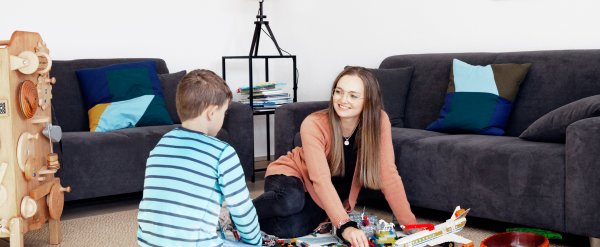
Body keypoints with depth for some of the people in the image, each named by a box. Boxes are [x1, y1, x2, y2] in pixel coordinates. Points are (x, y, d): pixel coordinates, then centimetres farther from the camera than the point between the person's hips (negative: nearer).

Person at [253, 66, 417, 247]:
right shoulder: (313, 125, -28)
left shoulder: (379, 121, -20)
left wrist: (410, 224, -25)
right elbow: (321, 180, -36)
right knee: (291, 202, -40)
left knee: (292, 230, -30)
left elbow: (388, 175, -19)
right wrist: (344, 226, -47)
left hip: (321, 200, 3)